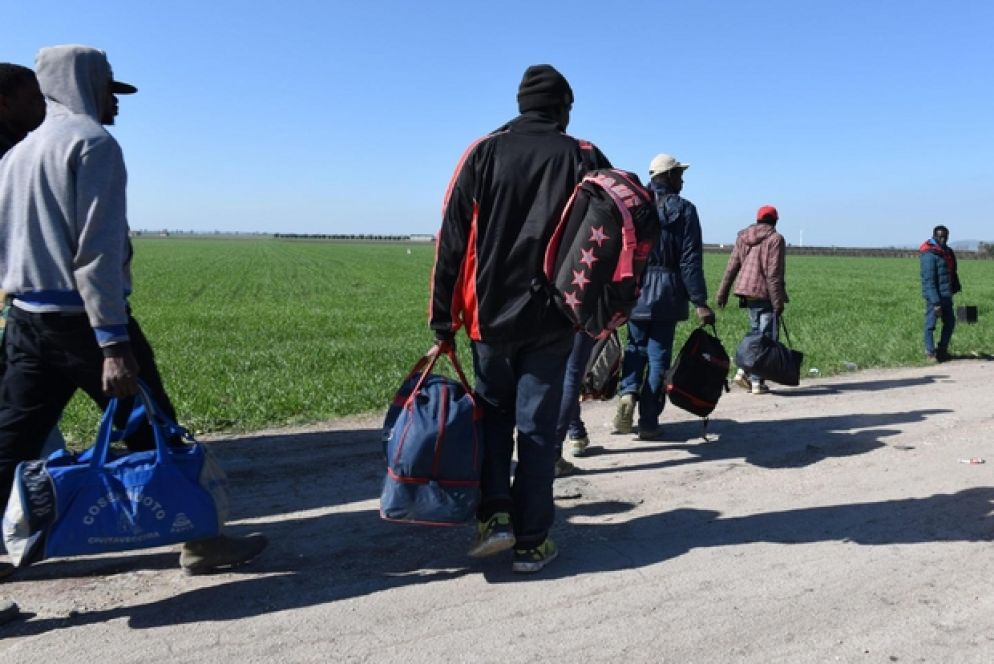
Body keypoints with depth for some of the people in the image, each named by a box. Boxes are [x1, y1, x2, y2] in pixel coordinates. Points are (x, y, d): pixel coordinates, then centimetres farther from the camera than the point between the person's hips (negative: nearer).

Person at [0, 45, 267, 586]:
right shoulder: (93, 142, -8)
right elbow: (98, 247, -18)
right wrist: (113, 343, -20)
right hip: (83, 318, -8)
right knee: (152, 432, 1)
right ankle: (199, 540, 12)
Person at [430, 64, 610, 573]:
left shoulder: (484, 153, 4)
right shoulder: (582, 158, 4)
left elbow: (452, 239, 0)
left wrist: (443, 316, 2)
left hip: (490, 314, 1)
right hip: (551, 318, 0)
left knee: (493, 411, 18)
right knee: (537, 425, 6)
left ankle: (494, 514, 5)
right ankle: (532, 541, 10)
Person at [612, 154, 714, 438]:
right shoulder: (683, 209, -4)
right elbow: (690, 260, -9)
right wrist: (700, 302, -7)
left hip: (634, 290, 3)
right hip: (666, 293, -3)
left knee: (636, 346, 19)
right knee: (658, 354, 5)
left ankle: (628, 392, -8)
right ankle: (648, 421, 8)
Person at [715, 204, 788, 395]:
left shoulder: (743, 236, 11)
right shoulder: (775, 239, -7)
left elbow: (732, 267, 10)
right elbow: (774, 273, -13)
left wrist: (722, 293, 12)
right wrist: (778, 301, -11)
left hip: (746, 290, 6)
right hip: (765, 293, -6)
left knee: (755, 330, 19)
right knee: (766, 336, 1)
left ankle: (744, 370, 6)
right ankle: (757, 381, 1)